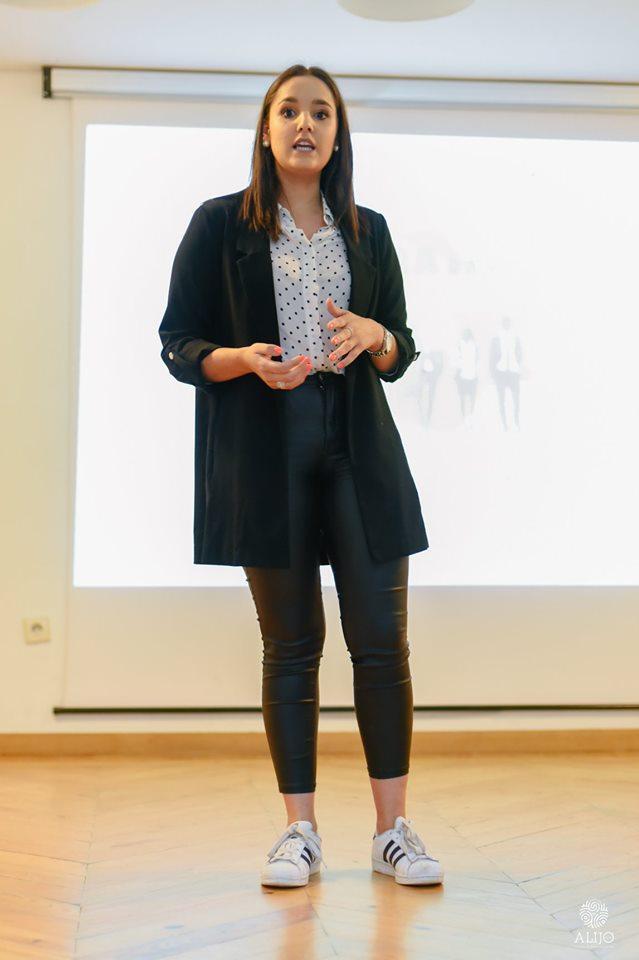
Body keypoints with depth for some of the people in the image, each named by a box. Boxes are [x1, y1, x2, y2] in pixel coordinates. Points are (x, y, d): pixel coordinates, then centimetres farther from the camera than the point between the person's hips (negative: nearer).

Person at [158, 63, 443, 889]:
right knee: (291, 644, 3)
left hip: (359, 448, 3)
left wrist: (374, 337, -8)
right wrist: (247, 360, -18)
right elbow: (178, 345, 1)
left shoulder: (367, 231, 13)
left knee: (381, 638, -1)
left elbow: (401, 351, 15)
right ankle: (300, 830, 15)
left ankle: (393, 829, 11)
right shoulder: (220, 224, 4)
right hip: (264, 452, -2)